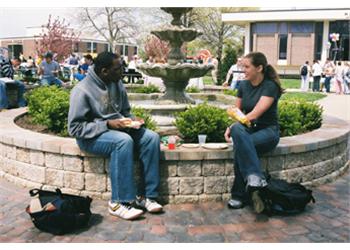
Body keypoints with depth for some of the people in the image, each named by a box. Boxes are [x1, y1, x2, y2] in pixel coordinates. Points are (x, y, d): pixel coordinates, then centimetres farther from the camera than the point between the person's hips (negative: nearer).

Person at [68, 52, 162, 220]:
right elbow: (75, 128, -18)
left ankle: (145, 195, -13)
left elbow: (125, 111, 20)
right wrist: (107, 124, -23)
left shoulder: (117, 84, 5)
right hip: (92, 136, -7)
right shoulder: (82, 91, -16)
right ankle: (119, 202, -28)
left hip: (117, 128, 7)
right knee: (124, 140, -36)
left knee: (152, 137, -15)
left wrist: (132, 119, -3)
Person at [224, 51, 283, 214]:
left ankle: (239, 196, -28)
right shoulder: (244, 85, 10)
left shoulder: (270, 86, -10)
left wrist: (235, 125, -17)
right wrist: (232, 127, -6)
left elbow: (255, 114, -19)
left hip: (268, 131, -5)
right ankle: (256, 180, -40)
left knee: (240, 145, -35)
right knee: (238, 131, -34)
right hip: (248, 129, 5)